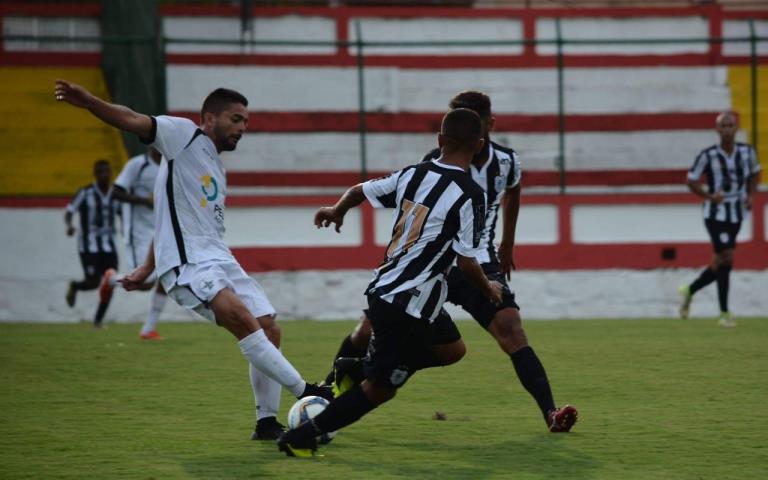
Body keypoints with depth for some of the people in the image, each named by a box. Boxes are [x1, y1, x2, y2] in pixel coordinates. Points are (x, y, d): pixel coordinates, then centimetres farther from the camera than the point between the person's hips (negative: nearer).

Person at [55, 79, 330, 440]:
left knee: (269, 331, 2)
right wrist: (89, 102, -30)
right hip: (188, 262, -9)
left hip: (219, 261, 9)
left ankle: (268, 421, 12)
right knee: (244, 320, -27)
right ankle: (304, 392, -27)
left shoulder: (217, 171, 25)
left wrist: (147, 269, 25)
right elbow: (132, 121, -13)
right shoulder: (185, 136, 1)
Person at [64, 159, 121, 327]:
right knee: (93, 283, -10)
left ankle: (98, 319, 11)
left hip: (109, 246, 5)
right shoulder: (86, 193, -7)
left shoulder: (116, 195, 7)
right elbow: (69, 211, -13)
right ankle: (74, 286, 25)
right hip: (89, 246, -5)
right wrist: (69, 225, -32)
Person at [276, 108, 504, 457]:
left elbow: (360, 190, 18)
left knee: (452, 349, 24)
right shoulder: (470, 195, -14)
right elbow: (466, 263, -13)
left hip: (383, 288, 8)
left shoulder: (414, 174, 5)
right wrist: (489, 289, 7)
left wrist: (337, 211, 40)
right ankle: (301, 438, 1)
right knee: (380, 388, 2)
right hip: (409, 305, -8)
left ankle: (352, 373, 19)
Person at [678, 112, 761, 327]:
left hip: (736, 214, 5)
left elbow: (754, 174, 17)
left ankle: (689, 290, 33)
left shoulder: (747, 152, -1)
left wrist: (750, 195, 1)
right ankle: (724, 313, -6)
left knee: (721, 262, 9)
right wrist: (708, 196, -18)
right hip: (716, 213, -5)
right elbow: (691, 181, -3)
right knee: (726, 258, -13)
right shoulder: (708, 155, -12)